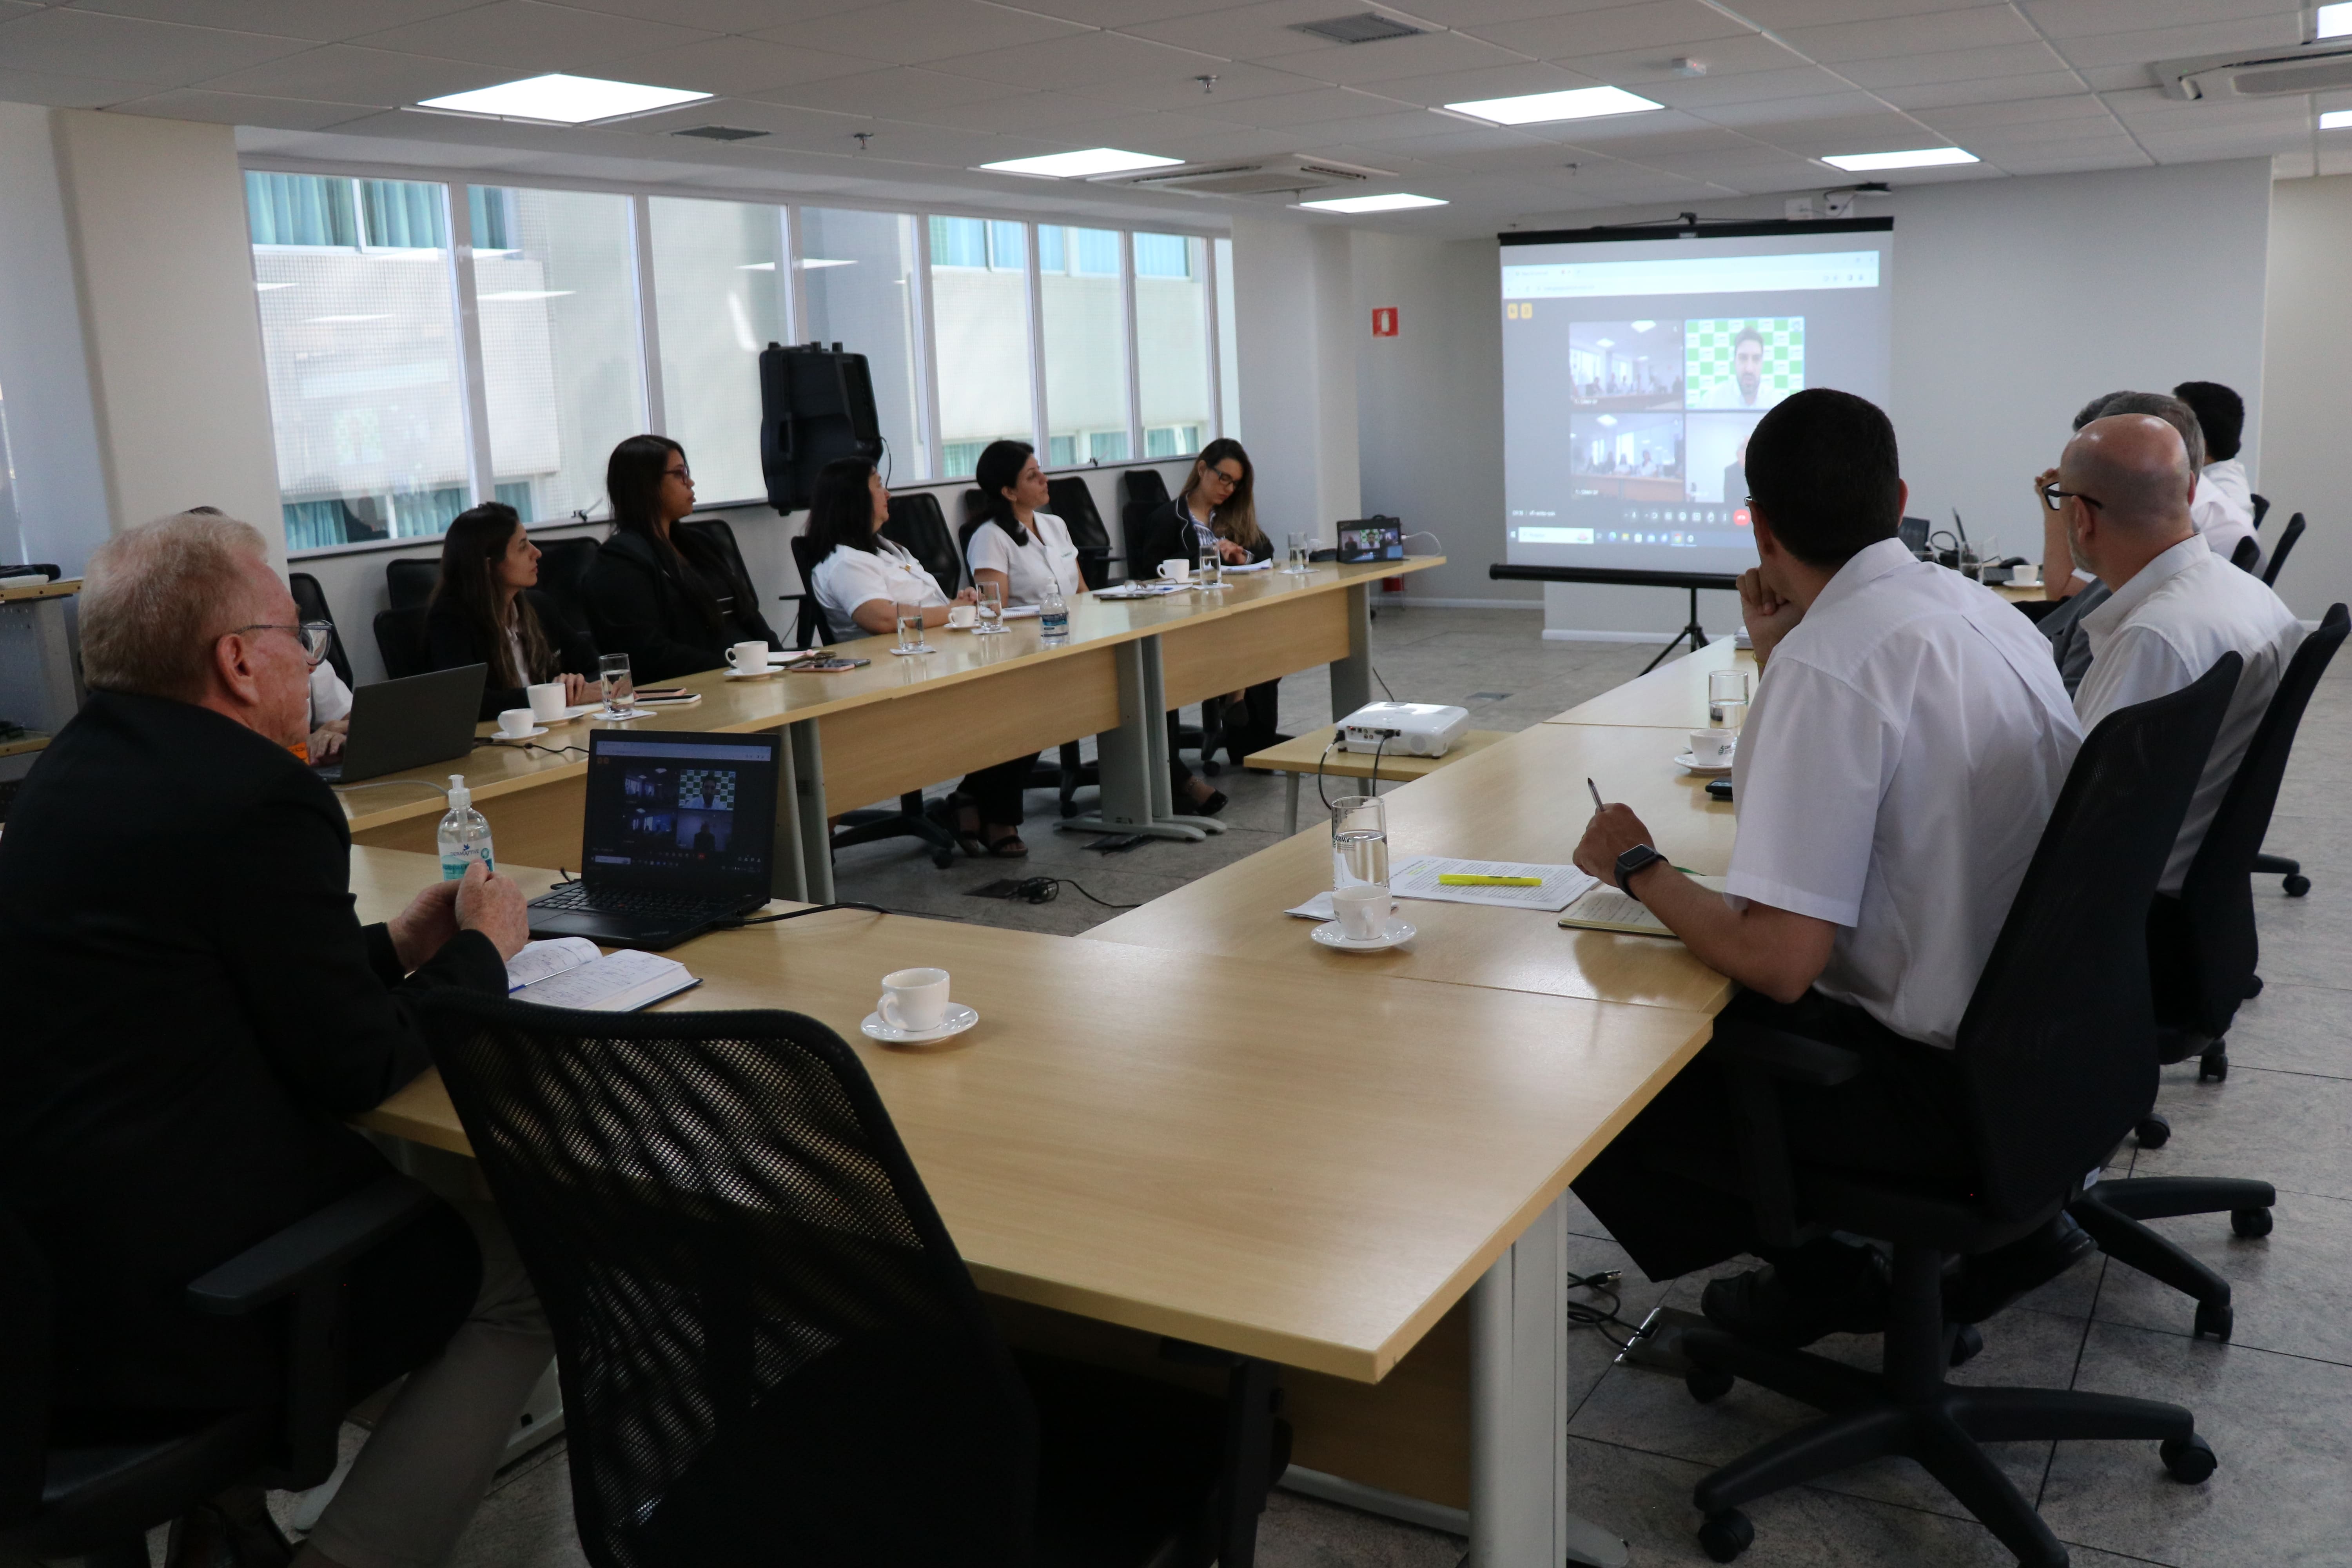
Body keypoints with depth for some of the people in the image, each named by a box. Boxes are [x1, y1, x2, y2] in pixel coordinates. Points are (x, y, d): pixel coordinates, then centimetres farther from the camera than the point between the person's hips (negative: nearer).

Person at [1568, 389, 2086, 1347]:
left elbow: (1778, 961, -26)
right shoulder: (1982, 610, 4)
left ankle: (1818, 1277, 16)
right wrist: (1777, 657, 10)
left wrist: (1638, 870, -10)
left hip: (1938, 1079, -9)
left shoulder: (1830, 664, -24)